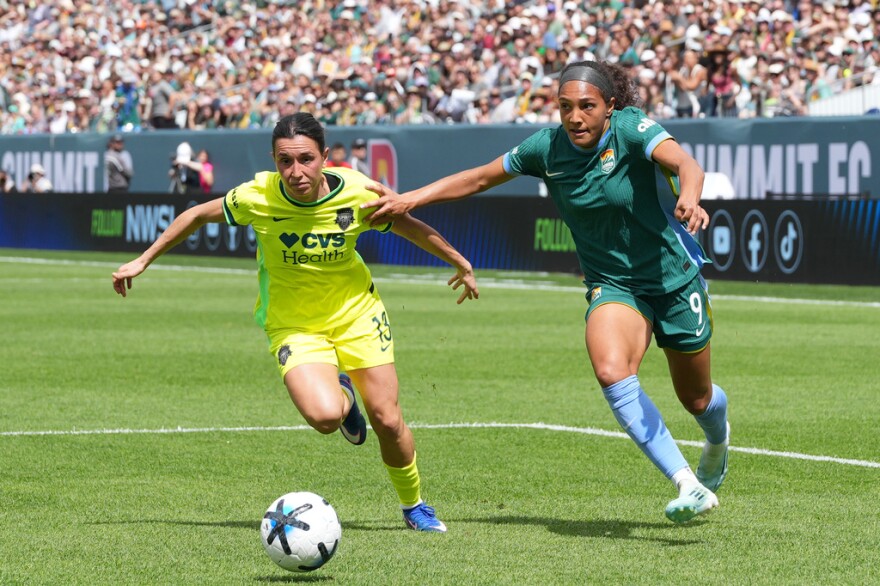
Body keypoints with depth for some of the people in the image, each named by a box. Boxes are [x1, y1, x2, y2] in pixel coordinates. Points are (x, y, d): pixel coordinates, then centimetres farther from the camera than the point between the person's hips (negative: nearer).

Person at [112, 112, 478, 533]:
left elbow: (408, 226, 1)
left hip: (355, 310, 1)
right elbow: (197, 215, -3)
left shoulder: (358, 193, -19)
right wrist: (142, 261, 3)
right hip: (292, 322, -1)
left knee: (387, 421, -3)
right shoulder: (256, 197, -22)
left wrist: (460, 264, 15)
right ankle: (341, 394, 14)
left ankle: (414, 506, 25)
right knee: (324, 416, -26)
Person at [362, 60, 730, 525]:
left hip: (675, 277, -2)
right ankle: (689, 485, -29)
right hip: (612, 285, 2)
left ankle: (718, 439, 54)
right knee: (611, 371, -30)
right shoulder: (546, 148, -9)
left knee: (696, 398, 14)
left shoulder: (632, 130, -20)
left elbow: (685, 164, -38)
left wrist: (688, 198, -61)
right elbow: (482, 177, 5)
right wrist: (409, 199, -3)